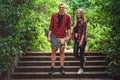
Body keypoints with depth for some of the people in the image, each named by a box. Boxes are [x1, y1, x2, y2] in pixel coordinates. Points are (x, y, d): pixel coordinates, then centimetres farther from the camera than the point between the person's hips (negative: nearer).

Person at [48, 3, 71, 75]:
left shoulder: (67, 17, 4)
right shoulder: (54, 16, 5)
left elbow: (68, 27, 6)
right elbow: (51, 26, 5)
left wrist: (69, 36, -4)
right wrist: (49, 36, -2)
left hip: (63, 37, 0)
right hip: (54, 36, 1)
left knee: (62, 52, 3)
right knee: (53, 51, 2)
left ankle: (62, 68, 9)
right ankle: (52, 68, 7)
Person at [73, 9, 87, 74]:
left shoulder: (83, 22, -7)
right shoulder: (76, 22, 13)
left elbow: (84, 32, -13)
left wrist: (81, 41, -18)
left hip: (82, 40, -6)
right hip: (76, 40, 6)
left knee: (81, 54, 0)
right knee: (75, 54, 3)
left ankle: (81, 68, 12)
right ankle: (83, 59, 32)